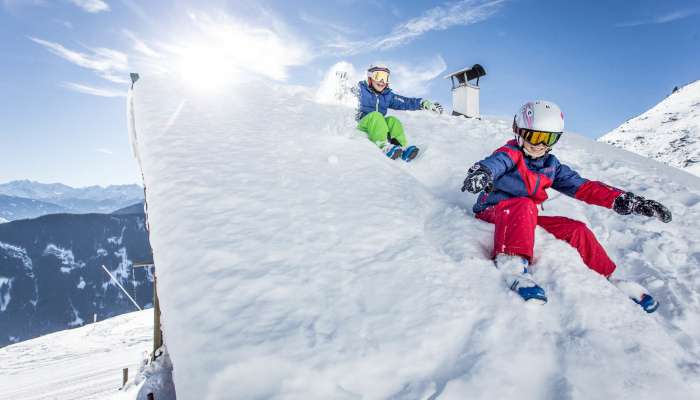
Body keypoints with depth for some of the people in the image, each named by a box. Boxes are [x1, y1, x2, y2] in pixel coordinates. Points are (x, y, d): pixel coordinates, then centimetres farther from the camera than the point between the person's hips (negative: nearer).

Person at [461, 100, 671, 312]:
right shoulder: (511, 153, -9)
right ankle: (512, 263, -51)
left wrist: (623, 200, -6)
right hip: (493, 211, -6)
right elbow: (496, 162, -34)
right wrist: (482, 172, -60)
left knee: (576, 229, -5)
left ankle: (607, 278, 12)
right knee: (524, 206, -36)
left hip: (526, 220, 6)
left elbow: (583, 187, 7)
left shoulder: (551, 165, 11)